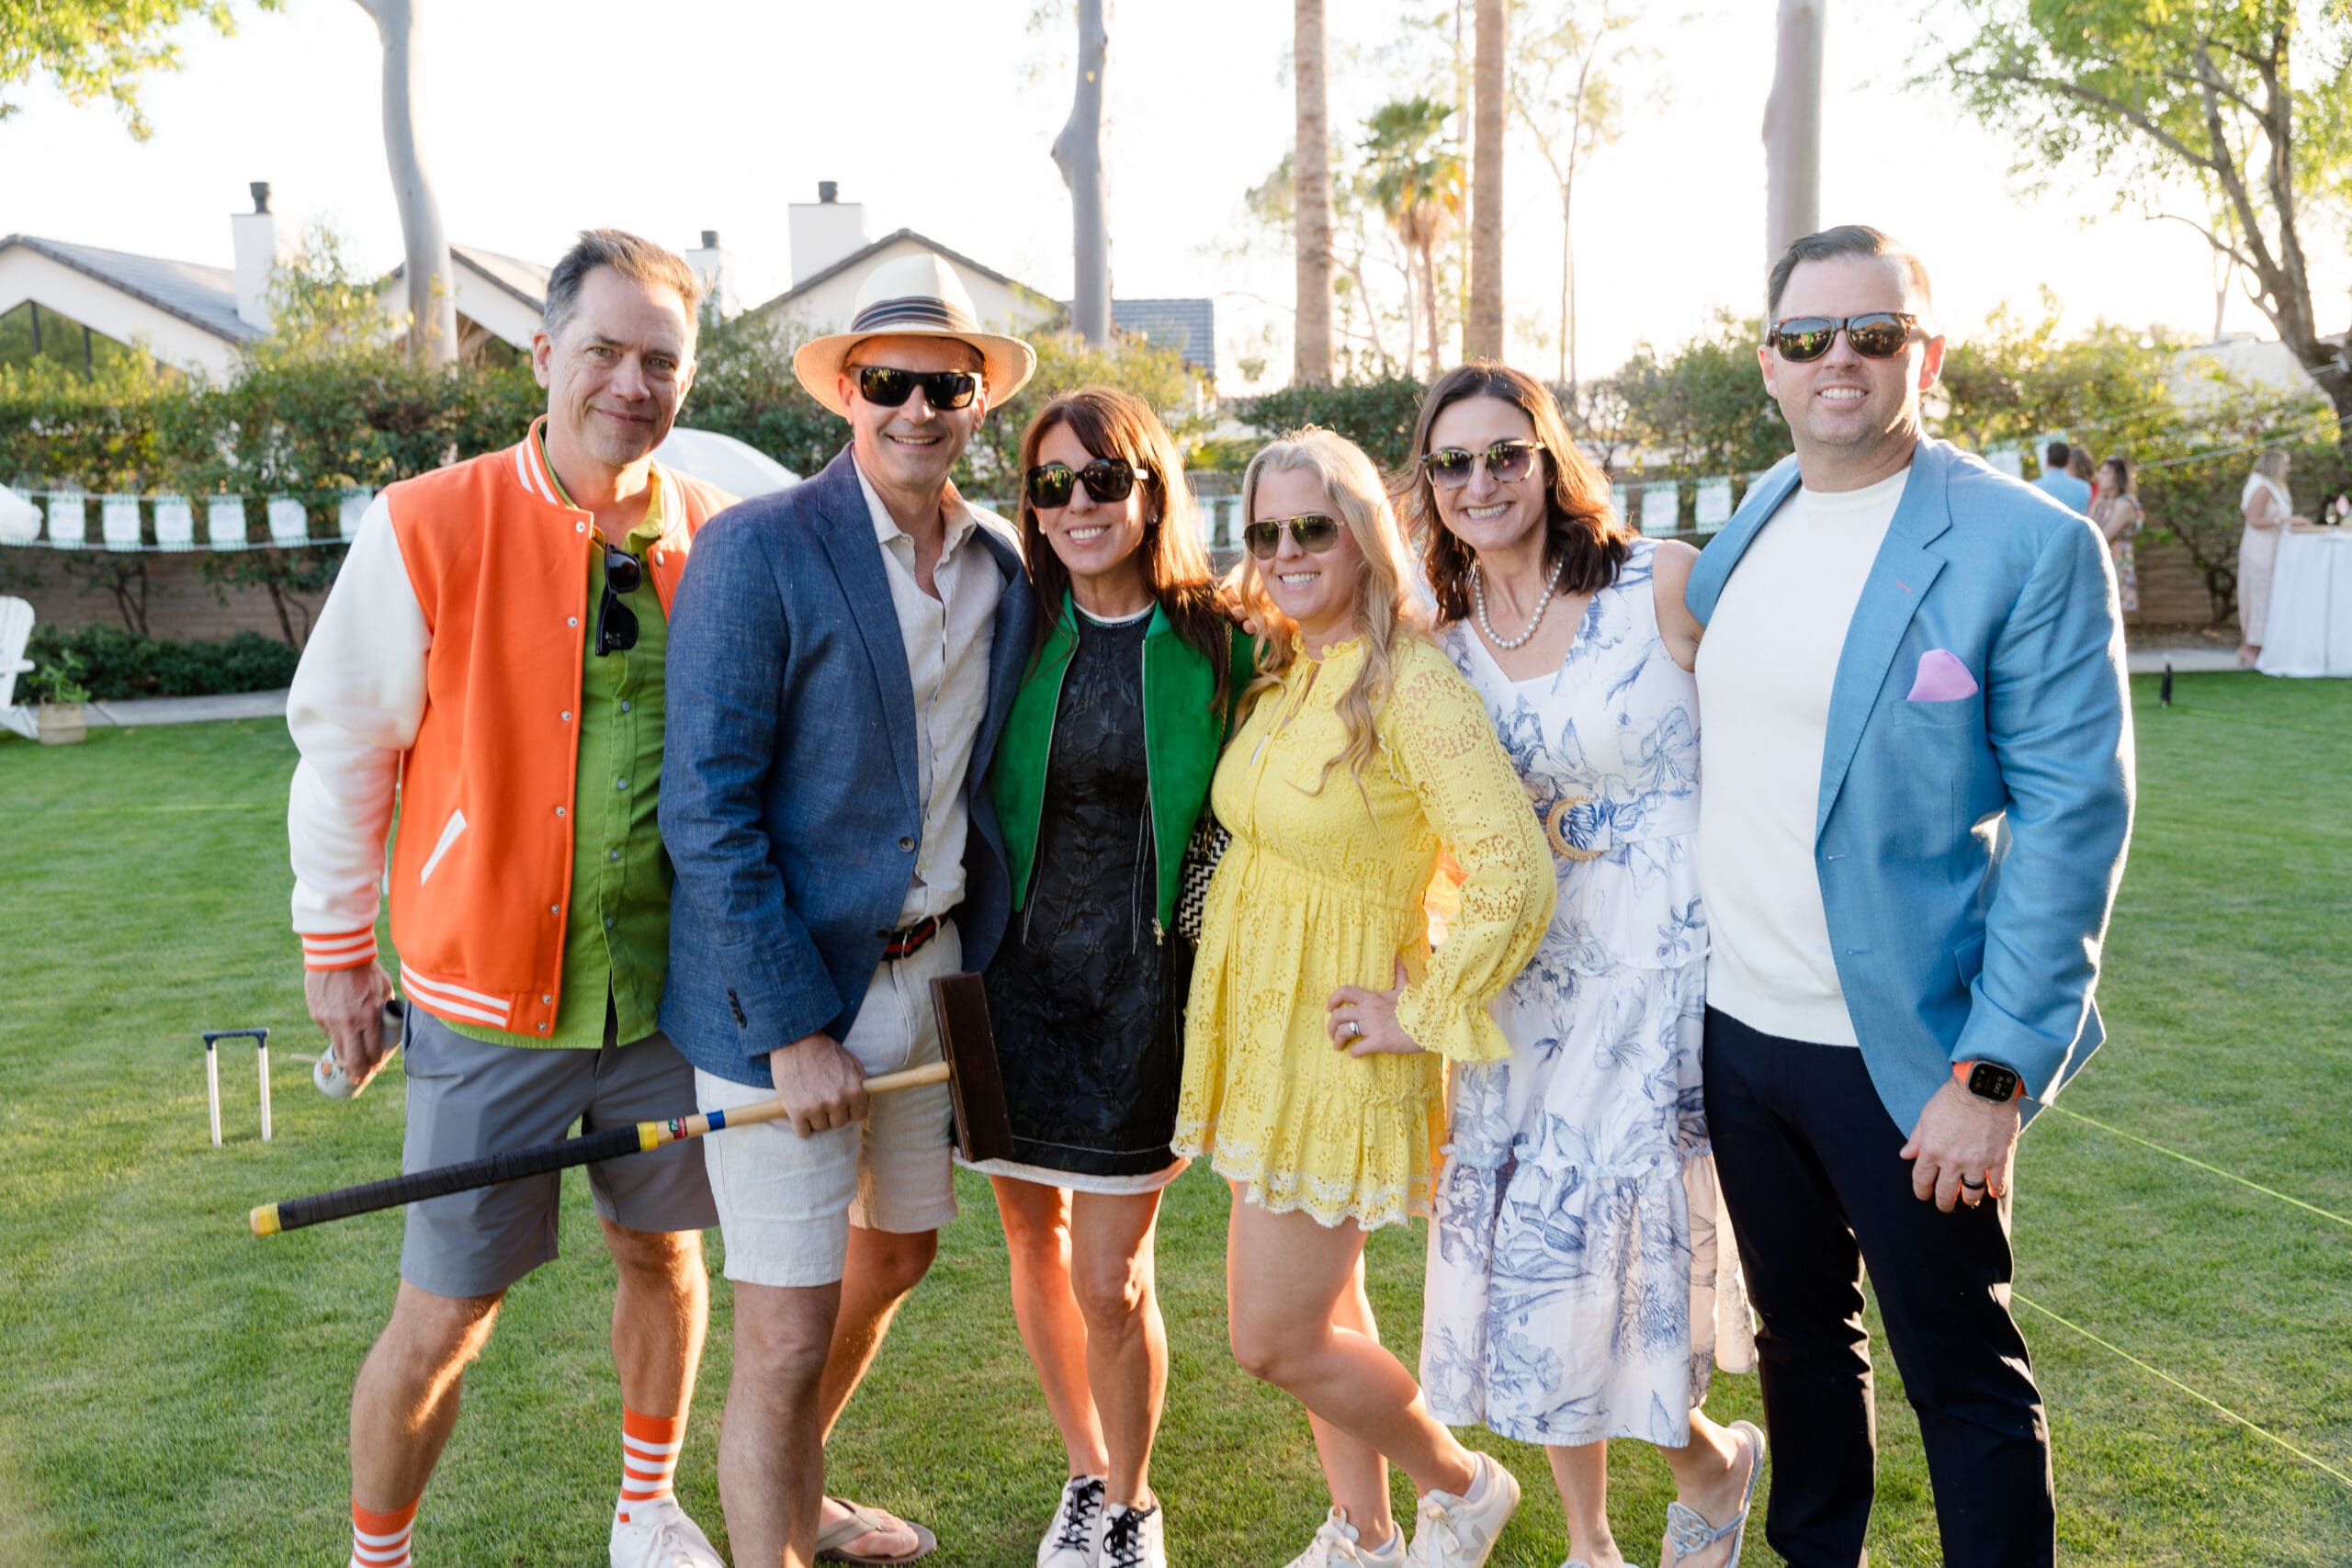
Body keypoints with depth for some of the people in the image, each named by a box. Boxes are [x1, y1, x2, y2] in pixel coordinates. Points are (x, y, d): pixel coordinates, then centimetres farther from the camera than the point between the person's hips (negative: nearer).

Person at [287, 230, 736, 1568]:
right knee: (447, 1317, 5)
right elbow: (343, 749, -1)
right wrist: (337, 948, 4)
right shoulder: (427, 530, -10)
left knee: (665, 1257, 17)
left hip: (671, 988, 3)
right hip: (491, 997, -3)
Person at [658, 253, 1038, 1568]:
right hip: (784, 990, -7)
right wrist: (793, 1028, -19)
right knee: (789, 1336, -2)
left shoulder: (1008, 569, 4)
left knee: (896, 1256, 24)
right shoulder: (759, 551, -14)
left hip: (932, 973, 7)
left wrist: (980, 958, 4)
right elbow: (708, 813, -17)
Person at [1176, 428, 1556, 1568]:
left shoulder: (1410, 686, -21)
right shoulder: (1281, 677, 5)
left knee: (1275, 1340, 0)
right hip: (1254, 1033, 8)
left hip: (1332, 1051, -8)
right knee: (1323, 1309, 18)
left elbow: (1516, 875, -28)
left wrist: (1425, 1018, -20)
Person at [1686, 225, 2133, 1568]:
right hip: (1738, 1027, 6)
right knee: (1800, 1334, 22)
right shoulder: (1747, 530, 7)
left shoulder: (2031, 546, -12)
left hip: (1905, 1048, -6)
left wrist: (1996, 1070, -18)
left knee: (1964, 1376, 8)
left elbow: (2075, 815, -14)